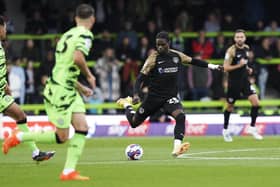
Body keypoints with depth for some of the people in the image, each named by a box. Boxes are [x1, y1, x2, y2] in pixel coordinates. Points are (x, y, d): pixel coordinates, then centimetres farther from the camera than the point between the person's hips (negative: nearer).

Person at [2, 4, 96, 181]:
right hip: (60, 91, -9)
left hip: (69, 91, 9)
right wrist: (89, 75, -13)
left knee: (82, 128, 1)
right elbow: (78, 58, -30)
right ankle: (19, 137, 10)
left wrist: (81, 88, 28)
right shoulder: (85, 34, -12)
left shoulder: (68, 35, 15)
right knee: (62, 137, -1)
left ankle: (69, 171, -1)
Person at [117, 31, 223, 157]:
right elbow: (141, 77, -16)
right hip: (154, 97, -2)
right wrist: (136, 95, -30)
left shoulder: (177, 55, -1)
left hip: (170, 97, 2)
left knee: (180, 116, -29)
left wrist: (213, 66, 19)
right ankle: (127, 104, 46)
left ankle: (177, 148, -34)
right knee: (134, 123, 13)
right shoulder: (153, 58, -14)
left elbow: (193, 61, 16)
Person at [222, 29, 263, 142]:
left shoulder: (246, 48, 4)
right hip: (234, 82, -5)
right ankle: (225, 130, 29)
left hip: (245, 80, 5)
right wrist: (239, 65, -26)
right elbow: (226, 68, -17)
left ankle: (252, 128, 5)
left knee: (256, 103, -9)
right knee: (229, 107, 9)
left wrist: (247, 68, 6)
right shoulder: (231, 50, -16)